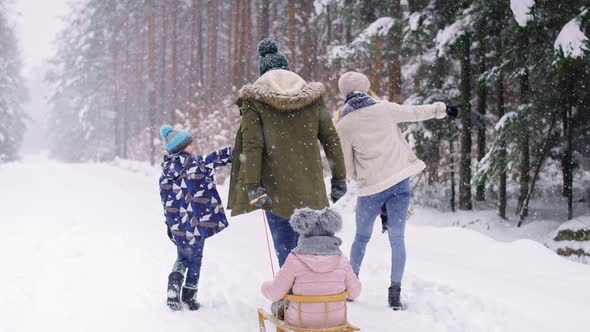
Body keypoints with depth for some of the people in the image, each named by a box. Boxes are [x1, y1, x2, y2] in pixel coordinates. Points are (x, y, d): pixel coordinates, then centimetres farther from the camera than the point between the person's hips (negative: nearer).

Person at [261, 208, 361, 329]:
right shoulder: (341, 259, -9)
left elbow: (275, 293, -10)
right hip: (336, 322, 3)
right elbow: (354, 292, 2)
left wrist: (265, 286, 12)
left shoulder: (295, 260, -17)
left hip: (301, 323, -3)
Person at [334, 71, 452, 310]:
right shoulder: (384, 108, 0)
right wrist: (437, 109, 34)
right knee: (397, 239, 6)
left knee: (361, 238, 18)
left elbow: (347, 167, 1)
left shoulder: (343, 125, -3)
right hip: (400, 180, 1)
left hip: (371, 187, -1)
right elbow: (415, 113, 16)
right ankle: (395, 293, 5)